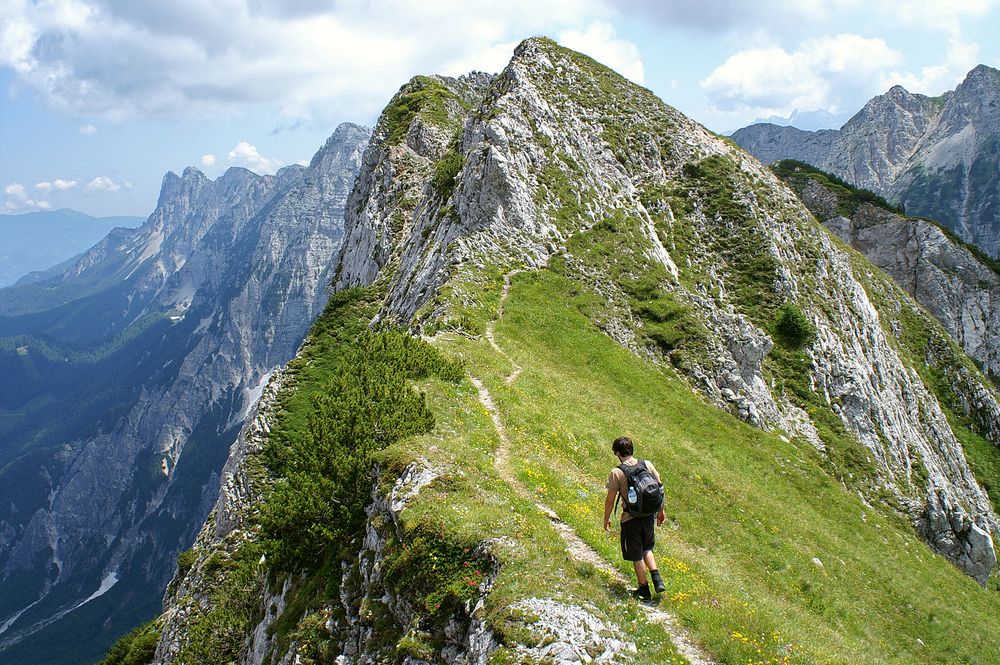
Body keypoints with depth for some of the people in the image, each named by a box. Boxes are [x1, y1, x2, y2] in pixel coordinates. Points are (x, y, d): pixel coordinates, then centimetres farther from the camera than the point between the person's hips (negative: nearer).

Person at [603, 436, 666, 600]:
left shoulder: (616, 472, -14)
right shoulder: (647, 464, -3)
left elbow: (610, 499, -10)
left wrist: (606, 519, 5)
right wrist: (661, 511, 17)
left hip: (630, 519, -4)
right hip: (649, 515, 5)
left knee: (637, 556, 11)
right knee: (647, 548, 26)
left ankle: (644, 590, 22)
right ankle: (657, 579, 13)